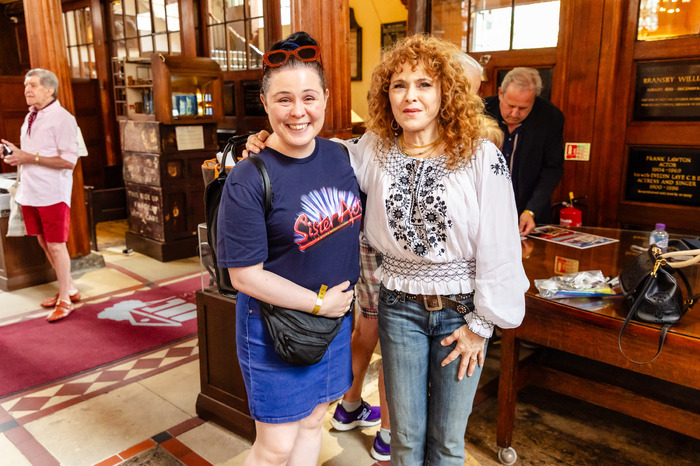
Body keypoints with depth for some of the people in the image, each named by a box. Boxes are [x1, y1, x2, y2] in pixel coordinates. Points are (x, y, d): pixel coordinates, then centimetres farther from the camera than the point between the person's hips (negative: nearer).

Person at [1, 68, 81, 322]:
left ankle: (64, 299, 13)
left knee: (56, 245, -2)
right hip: (30, 191, 8)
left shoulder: (62, 118, -11)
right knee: (44, 243, 13)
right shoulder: (30, 117, 14)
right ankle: (69, 288, 28)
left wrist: (30, 158, -20)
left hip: (52, 193, -8)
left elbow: (68, 160, -19)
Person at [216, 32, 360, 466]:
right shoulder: (249, 181, -19)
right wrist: (318, 303, -15)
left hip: (335, 315, 6)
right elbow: (245, 275, -18)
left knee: (312, 423, 22)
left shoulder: (342, 156, -2)